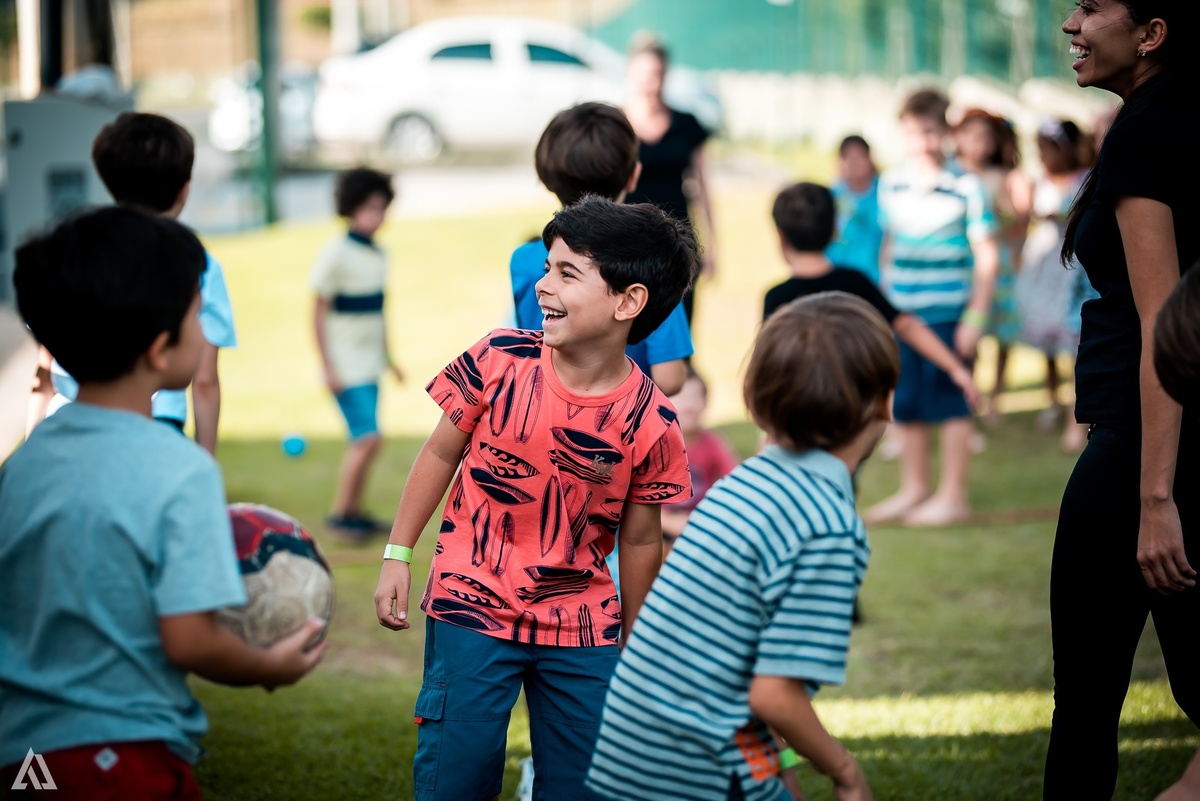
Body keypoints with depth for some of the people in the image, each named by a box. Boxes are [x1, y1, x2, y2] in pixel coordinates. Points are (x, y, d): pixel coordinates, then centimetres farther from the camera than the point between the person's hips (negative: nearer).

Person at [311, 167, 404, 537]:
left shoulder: (378, 254, 9)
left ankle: (354, 512, 18)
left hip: (370, 364, 7)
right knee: (368, 438, -13)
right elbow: (318, 312, -10)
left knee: (362, 442, 9)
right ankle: (339, 513, -3)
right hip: (346, 365, -7)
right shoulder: (336, 253, -12)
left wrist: (388, 358, 20)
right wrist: (328, 366, -14)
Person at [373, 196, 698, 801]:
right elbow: (442, 453, 3)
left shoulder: (651, 424, -12)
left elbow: (639, 542, 1)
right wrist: (397, 557, 3)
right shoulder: (498, 360, -12)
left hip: (582, 634, 1)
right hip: (471, 611, -1)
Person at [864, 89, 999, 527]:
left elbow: (986, 256, -5)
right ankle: (913, 489, 24)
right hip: (900, 313, 5)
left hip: (947, 314, -5)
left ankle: (953, 496, 10)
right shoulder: (891, 184, 7)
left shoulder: (966, 187, -8)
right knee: (906, 403, 12)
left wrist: (975, 317, -9)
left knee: (949, 400, 1)